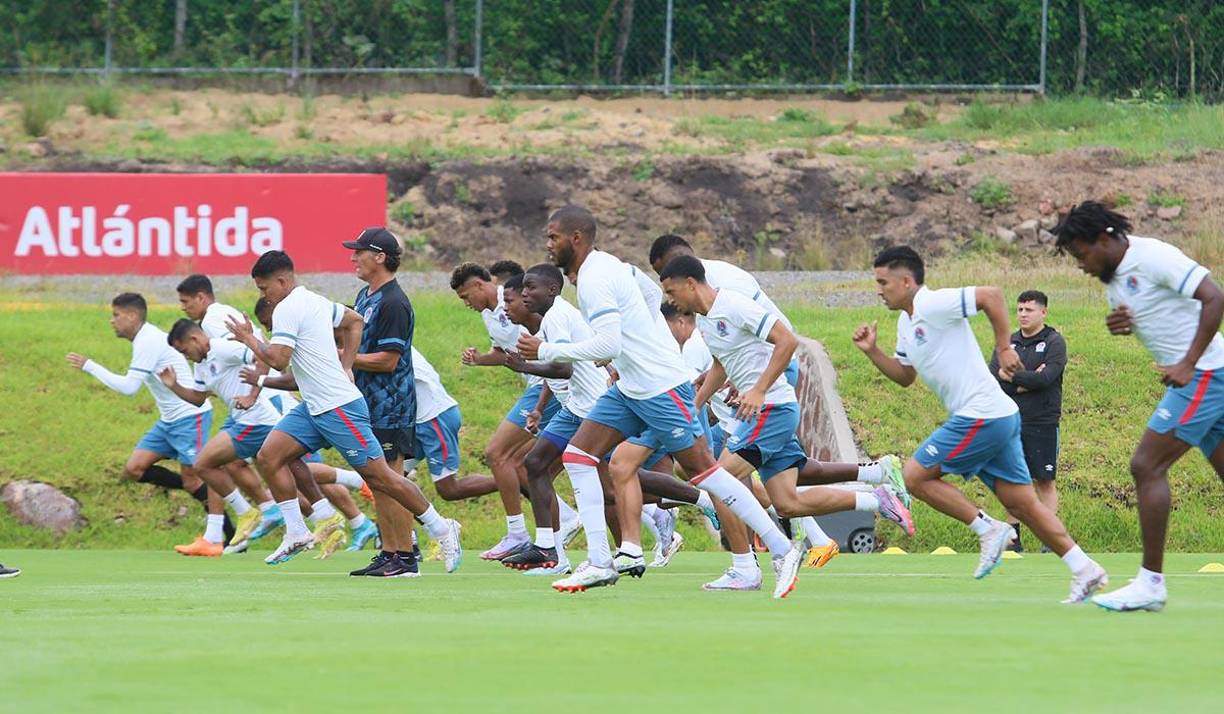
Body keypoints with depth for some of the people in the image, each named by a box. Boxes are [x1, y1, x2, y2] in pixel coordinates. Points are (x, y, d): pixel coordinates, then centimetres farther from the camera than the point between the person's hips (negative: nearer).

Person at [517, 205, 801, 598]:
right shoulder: (600, 267, 11)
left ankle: (782, 550, 0)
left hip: (661, 387, -10)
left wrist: (546, 351, -22)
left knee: (702, 469, -6)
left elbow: (608, 344, -28)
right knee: (577, 455, 2)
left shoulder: (595, 279, -19)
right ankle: (599, 562, -1)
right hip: (630, 388, 10)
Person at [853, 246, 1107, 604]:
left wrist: (1004, 349, -17)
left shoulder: (933, 306, -12)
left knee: (914, 476, -5)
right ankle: (1085, 570, 3)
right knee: (1022, 504, 7)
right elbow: (905, 376, 27)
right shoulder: (907, 322, 18)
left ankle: (988, 529, -4)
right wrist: (872, 351, 12)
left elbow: (991, 295, -20)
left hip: (980, 416, -10)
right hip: (1000, 417, 10)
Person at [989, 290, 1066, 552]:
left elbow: (1046, 378, -16)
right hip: (1011, 422, 4)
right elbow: (991, 379, 0)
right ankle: (1013, 539, 9)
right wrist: (1027, 380, -11)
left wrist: (1011, 376, -9)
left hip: (1042, 423, -4)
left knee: (1044, 481, -2)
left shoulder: (1054, 342, -2)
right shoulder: (1008, 343, 11)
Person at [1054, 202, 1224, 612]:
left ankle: (1151, 583, -11)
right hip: (1191, 378, 10)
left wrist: (1188, 364, -24)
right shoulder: (1113, 277, 13)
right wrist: (1119, 324, 2)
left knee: (1147, 466, -12)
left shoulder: (1153, 258, -16)